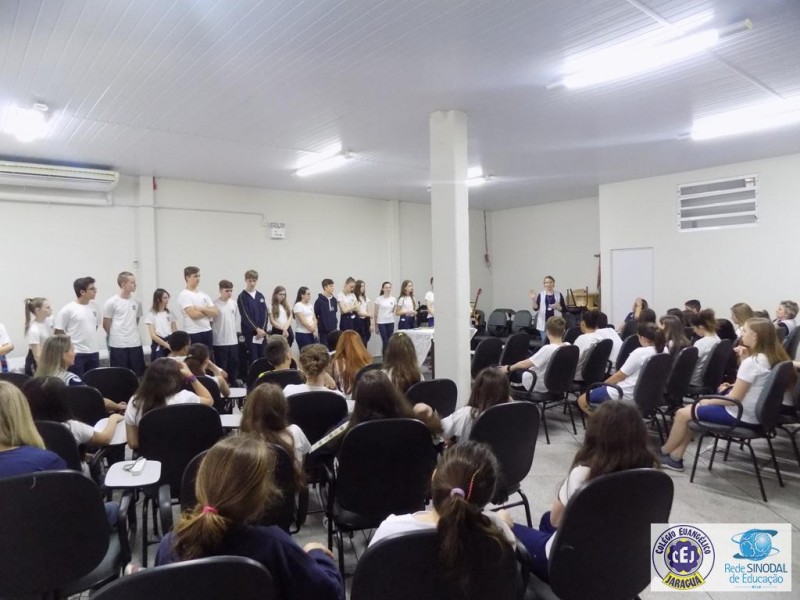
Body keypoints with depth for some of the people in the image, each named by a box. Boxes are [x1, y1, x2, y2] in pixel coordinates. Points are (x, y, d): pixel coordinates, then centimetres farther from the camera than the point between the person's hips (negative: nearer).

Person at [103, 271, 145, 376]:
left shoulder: (137, 301, 4)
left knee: (138, 374, 7)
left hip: (135, 344, 4)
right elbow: (106, 324, 0)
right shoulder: (111, 302, -9)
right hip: (117, 345, -4)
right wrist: (116, 336, 10)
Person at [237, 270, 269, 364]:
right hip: (250, 332, -4)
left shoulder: (261, 296, 11)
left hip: (262, 332, 4)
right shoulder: (242, 297, -3)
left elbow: (265, 314, 6)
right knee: (253, 359, -5)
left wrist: (262, 329, -8)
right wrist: (257, 329, -17)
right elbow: (245, 316, -10)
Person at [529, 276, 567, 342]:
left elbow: (564, 310, 4)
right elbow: (536, 308, -4)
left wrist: (558, 307, -15)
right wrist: (533, 299, -17)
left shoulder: (559, 294, 4)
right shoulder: (540, 294, 4)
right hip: (544, 322, 0)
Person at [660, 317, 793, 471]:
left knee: (683, 414, 1)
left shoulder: (752, 362, -24)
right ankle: (675, 457, 15)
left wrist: (708, 402, -6)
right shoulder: (772, 358, 3)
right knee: (698, 406, 17)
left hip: (741, 416, -9)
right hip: (754, 414, 9)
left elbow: (734, 398, -22)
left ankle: (663, 453, 20)